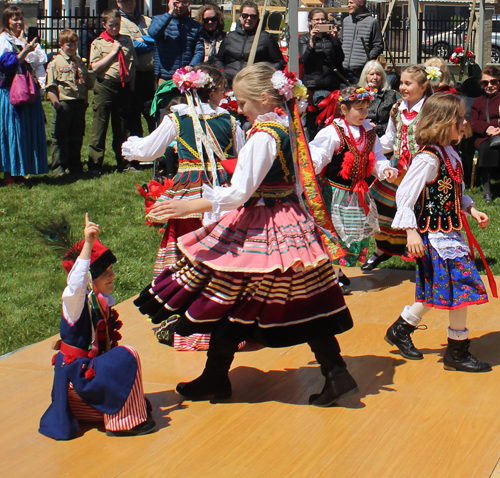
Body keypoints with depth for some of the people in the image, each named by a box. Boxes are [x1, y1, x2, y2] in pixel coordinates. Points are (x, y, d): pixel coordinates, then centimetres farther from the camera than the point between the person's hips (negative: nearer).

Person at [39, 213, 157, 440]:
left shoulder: (104, 300, 4)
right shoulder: (74, 299, -21)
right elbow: (76, 282, -46)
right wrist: (88, 243, -52)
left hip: (93, 366, 9)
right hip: (76, 373, -9)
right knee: (127, 356, -26)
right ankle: (124, 423, -18)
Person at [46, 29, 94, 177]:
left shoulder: (79, 62, 14)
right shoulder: (55, 63, -4)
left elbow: (87, 83, 19)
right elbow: (51, 86, -9)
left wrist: (85, 99, 11)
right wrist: (56, 102, -17)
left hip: (79, 103, 5)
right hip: (63, 103, -5)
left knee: (77, 136, 11)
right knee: (60, 137, 1)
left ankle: (75, 165, 22)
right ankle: (59, 167, 8)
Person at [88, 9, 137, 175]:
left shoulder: (127, 41, 11)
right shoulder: (98, 43, 2)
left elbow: (133, 65, 13)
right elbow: (95, 67, -9)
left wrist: (131, 86, 6)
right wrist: (113, 52, -10)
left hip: (123, 87, 3)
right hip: (105, 87, -3)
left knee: (122, 127, 11)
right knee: (99, 125, -3)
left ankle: (122, 162, 20)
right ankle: (94, 164, 1)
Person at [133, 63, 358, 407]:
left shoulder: (263, 137, -19)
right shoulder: (288, 129, 6)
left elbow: (239, 192, -24)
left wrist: (190, 206, -25)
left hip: (258, 228, -9)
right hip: (289, 221, 9)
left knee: (227, 302, 5)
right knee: (305, 305, 11)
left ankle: (215, 380, 17)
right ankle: (336, 374, 8)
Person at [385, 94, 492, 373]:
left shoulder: (451, 154, 9)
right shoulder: (428, 158, -19)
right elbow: (405, 194, -20)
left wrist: (471, 209, 6)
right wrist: (411, 232, -23)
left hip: (450, 232, 9)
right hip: (436, 233, -9)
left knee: (437, 291, 16)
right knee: (463, 285, -6)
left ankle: (401, 329, 32)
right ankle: (458, 352, 5)